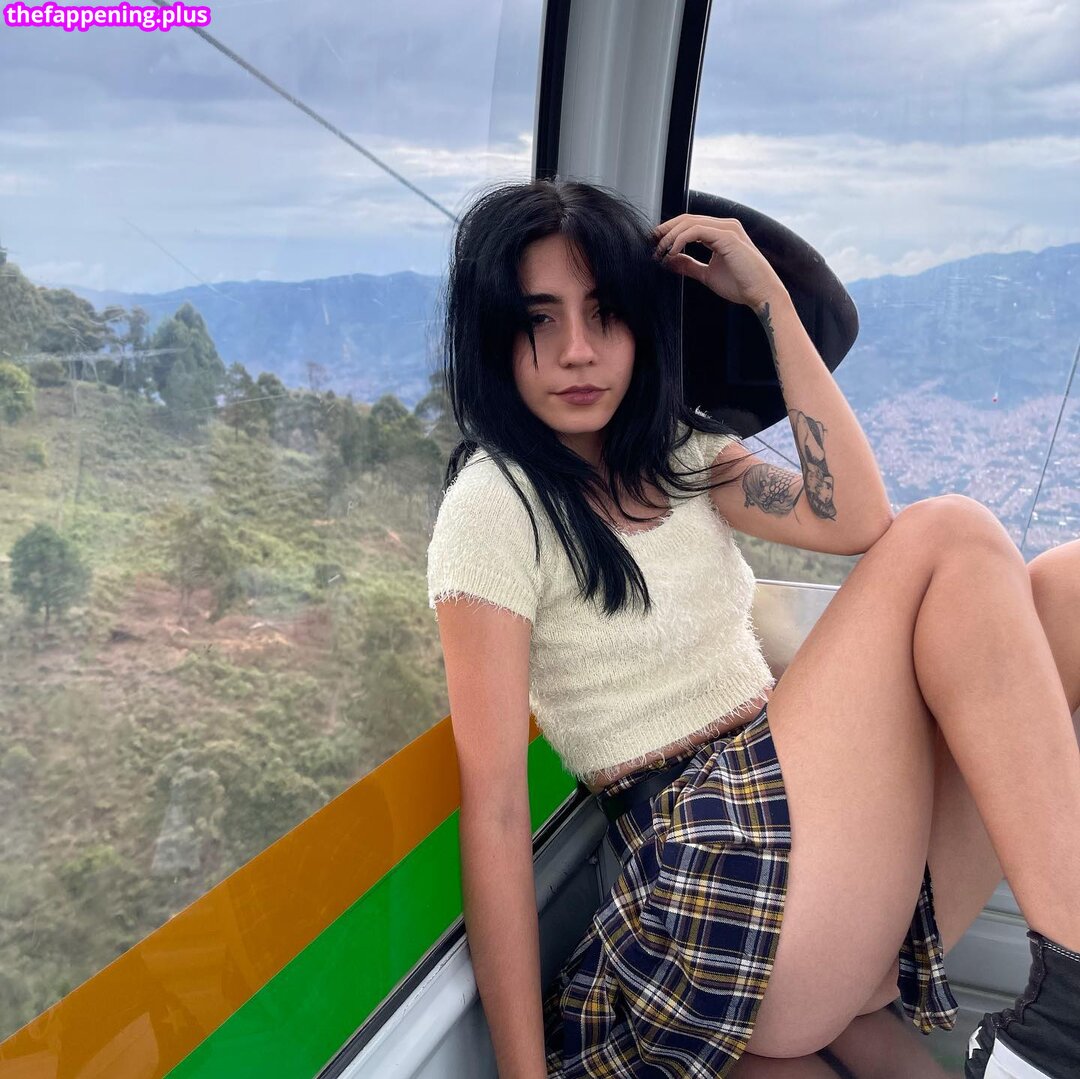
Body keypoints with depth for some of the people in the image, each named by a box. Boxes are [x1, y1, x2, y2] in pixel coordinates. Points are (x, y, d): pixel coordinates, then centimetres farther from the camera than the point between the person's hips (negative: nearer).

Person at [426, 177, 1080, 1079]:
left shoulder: (675, 455, 15)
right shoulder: (495, 503, -8)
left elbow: (856, 519, -2)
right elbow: (494, 806, -13)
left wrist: (769, 296, -2)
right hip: (712, 857, -7)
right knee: (951, 539, -17)